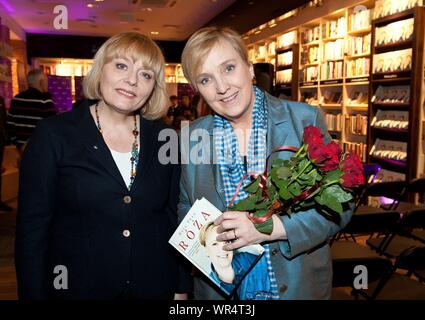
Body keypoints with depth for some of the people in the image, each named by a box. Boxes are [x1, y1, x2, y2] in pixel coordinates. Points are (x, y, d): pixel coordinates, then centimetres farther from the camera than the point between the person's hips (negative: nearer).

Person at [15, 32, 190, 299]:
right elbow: (32, 228, -7)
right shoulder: (54, 135, -9)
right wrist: (36, 294, -8)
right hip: (78, 287, -2)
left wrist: (181, 287, 4)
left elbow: (174, 215, 4)